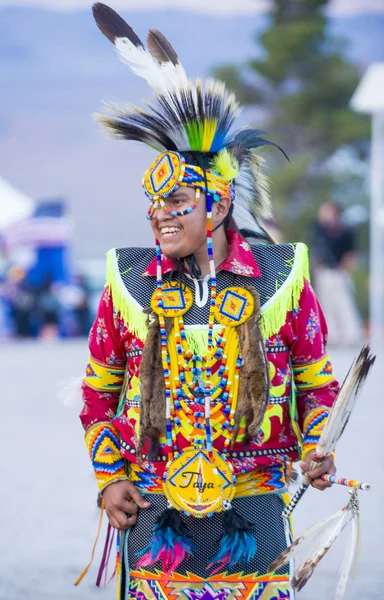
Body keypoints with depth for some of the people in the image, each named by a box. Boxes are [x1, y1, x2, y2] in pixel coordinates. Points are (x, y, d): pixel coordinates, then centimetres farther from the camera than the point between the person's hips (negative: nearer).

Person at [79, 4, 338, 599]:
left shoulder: (281, 277, 2)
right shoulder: (129, 283, 5)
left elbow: (317, 384, 11)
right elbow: (99, 393, 14)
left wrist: (318, 449, -6)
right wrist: (109, 479, 4)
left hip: (252, 505, -1)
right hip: (153, 508, 1)